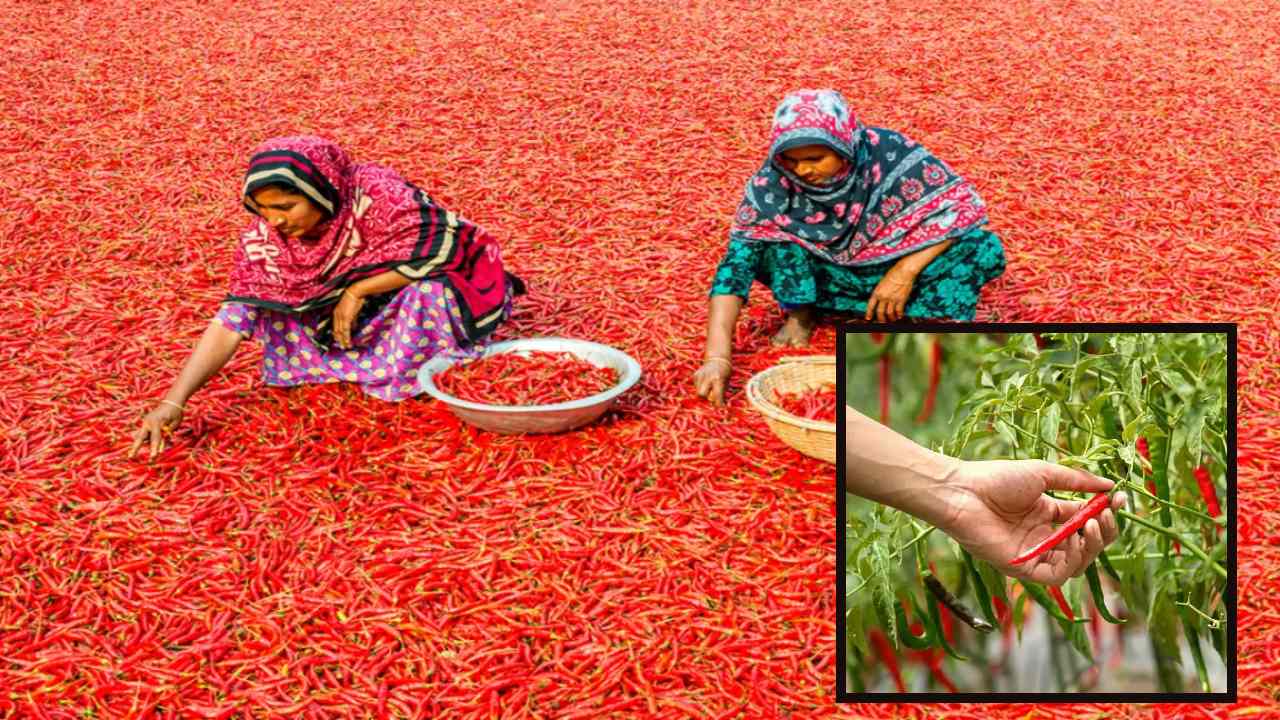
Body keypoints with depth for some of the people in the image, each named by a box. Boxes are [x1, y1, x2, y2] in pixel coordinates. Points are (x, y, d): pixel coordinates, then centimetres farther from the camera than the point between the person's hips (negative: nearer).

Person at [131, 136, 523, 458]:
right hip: (364, 316, 5)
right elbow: (234, 318, -21)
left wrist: (358, 290, -27)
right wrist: (174, 401, -31)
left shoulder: (375, 195, -33)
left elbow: (442, 247, -28)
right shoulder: (263, 237, -19)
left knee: (428, 293, -36)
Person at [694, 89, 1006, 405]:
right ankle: (800, 314, -5)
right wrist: (718, 357, -38)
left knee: (985, 249, -25)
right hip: (827, 277, 1)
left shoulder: (888, 153, -27)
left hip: (895, 272, -1)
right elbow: (734, 264, -27)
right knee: (769, 234, -27)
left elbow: (965, 203, -21)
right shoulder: (773, 182, -25)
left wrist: (906, 272, -30)